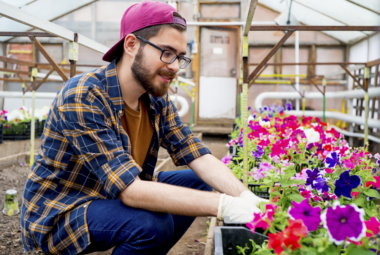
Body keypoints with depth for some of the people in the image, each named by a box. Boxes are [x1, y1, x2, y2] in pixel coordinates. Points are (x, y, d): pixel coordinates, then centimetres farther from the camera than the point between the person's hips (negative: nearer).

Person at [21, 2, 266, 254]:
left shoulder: (157, 98, -4)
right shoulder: (82, 97, -28)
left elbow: (200, 157, -8)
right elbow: (130, 190, -34)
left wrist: (247, 197, -25)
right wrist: (223, 206, -38)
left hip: (112, 197, 8)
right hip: (58, 215, -7)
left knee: (196, 183, 1)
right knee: (153, 224, -31)